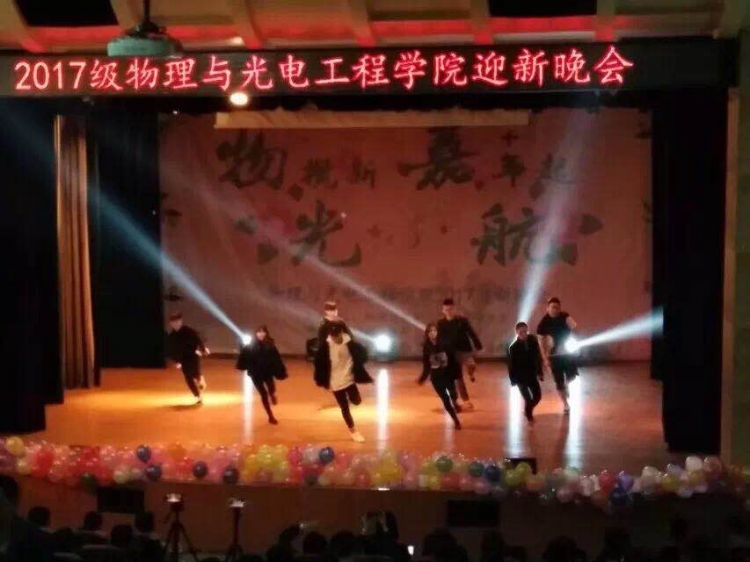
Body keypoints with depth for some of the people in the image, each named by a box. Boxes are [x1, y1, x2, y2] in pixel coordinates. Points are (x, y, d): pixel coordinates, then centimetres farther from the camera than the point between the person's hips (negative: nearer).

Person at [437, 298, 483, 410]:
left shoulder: (462, 320, -6)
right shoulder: (441, 323, -2)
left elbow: (472, 334, -3)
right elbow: (439, 339, 4)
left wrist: (478, 347, -8)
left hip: (465, 350, -2)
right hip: (451, 353, 2)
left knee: (472, 365, -29)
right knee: (458, 377, 3)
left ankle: (471, 374, 8)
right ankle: (466, 400, 15)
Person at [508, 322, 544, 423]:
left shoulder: (533, 340, -7)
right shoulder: (513, 347, -17)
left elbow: (538, 357, 3)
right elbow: (511, 364, -11)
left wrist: (540, 372, 5)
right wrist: (513, 379, -11)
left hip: (532, 374, 4)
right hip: (520, 376, -4)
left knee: (537, 396, 8)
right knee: (528, 398, -3)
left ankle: (528, 410, 35)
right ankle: (529, 415, 21)